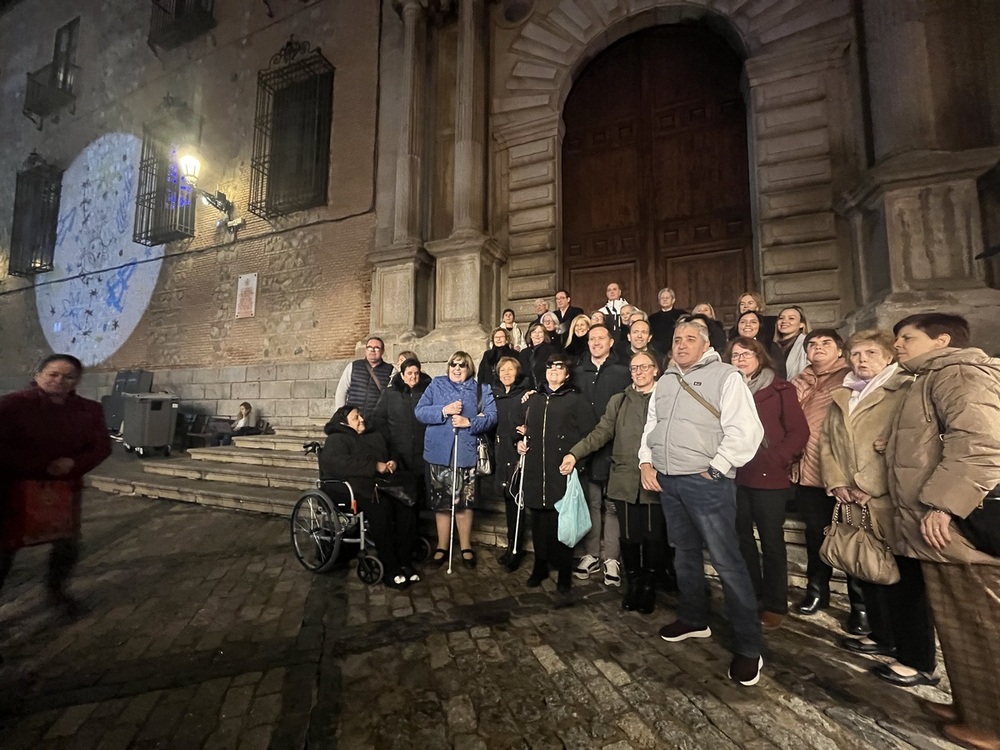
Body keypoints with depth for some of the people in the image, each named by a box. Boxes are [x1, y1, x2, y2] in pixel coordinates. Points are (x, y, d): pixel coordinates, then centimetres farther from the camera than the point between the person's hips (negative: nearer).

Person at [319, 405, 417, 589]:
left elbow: (389, 457, 32)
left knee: (406, 505, -23)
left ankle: (404, 562, -16)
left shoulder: (375, 437, 25)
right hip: (351, 488, -6)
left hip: (378, 484, 6)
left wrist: (392, 463, 6)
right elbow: (341, 465, -16)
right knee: (381, 507, -34)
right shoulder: (336, 441, 4)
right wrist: (375, 467, -17)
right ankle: (389, 567, -25)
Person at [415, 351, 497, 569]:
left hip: (466, 453, 0)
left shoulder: (481, 390, 6)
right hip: (439, 453, 1)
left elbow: (491, 416, -4)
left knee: (464, 502, 8)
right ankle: (442, 546, 27)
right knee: (441, 502, 10)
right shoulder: (436, 385, 7)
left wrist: (469, 422, -19)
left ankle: (465, 547, 26)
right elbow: (420, 411, -2)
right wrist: (443, 411, -16)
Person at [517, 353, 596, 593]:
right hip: (535, 471, 4)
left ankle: (564, 571, 20)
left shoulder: (576, 400, 2)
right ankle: (540, 566, 27)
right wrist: (521, 444, 10)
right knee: (538, 520, 10)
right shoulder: (534, 400, 17)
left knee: (561, 521, 2)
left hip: (563, 472, -4)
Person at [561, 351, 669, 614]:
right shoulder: (618, 400, 12)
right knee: (629, 536, 8)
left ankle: (649, 585, 29)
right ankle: (632, 583, 30)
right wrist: (575, 453, -8)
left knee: (653, 536, 6)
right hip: (625, 480, 2)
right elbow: (601, 432, 5)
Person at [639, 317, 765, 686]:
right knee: (684, 553, 18)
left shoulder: (725, 376, -5)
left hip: (706, 480, -6)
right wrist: (646, 461, 6)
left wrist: (716, 468, -15)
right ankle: (694, 619, 36)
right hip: (666, 480, 6)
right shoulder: (665, 381, 14)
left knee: (727, 560, -3)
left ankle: (748, 645, 15)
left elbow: (745, 430, -13)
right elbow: (651, 425, 18)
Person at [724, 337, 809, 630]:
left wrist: (775, 461, -14)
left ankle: (775, 605, 23)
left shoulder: (780, 389, 0)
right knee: (742, 539, 14)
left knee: (771, 541, 8)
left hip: (769, 477, -3)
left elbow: (799, 431, -5)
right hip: (734, 476, 4)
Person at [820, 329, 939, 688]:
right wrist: (836, 481, -1)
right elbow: (826, 441, 12)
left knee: (905, 579, 2)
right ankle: (883, 636, 33)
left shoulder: (906, 392, -3)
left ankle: (918, 661, 16)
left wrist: (870, 486, -15)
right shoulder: (840, 398, 16)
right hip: (855, 502, 6)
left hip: (891, 501, -6)